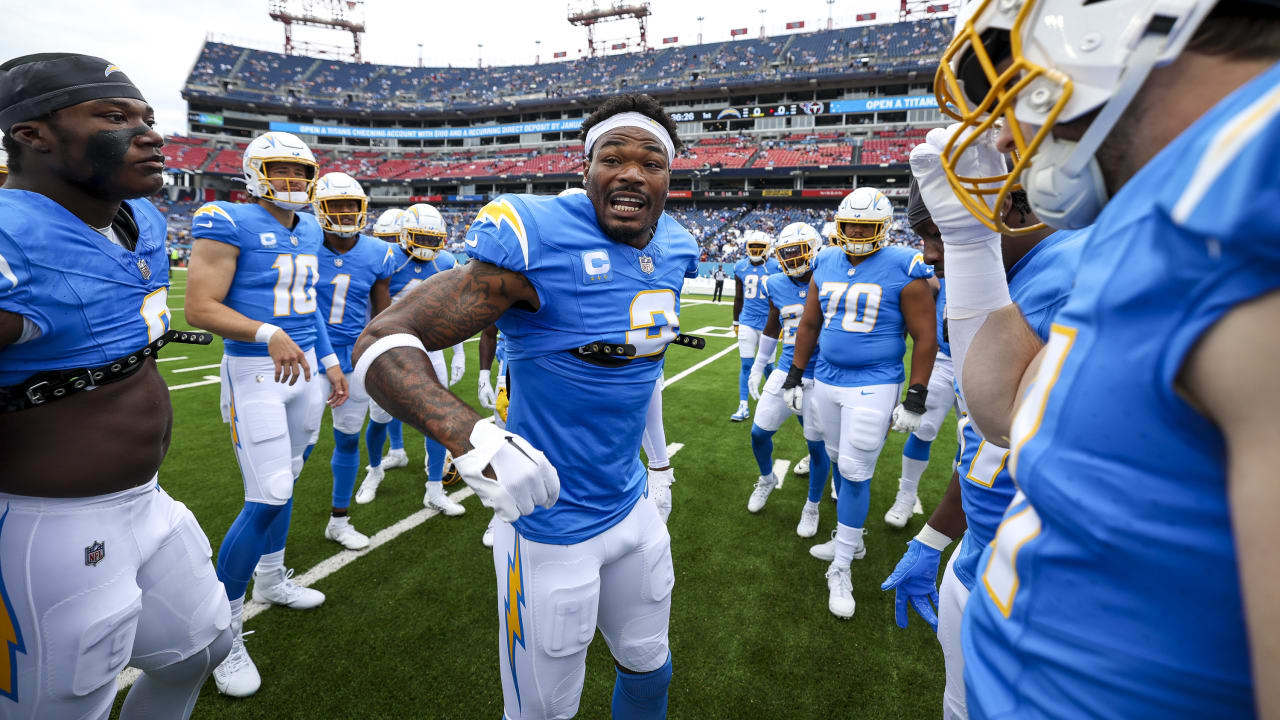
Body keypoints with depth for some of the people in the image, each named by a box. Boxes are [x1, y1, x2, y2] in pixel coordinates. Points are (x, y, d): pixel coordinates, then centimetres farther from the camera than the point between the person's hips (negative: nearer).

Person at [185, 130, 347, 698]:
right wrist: (270, 335, -29)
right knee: (266, 497, -9)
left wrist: (330, 363, 17)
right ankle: (223, 627, 11)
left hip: (305, 368, 7)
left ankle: (271, 579, 39)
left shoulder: (310, 230, 11)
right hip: (254, 373, -7)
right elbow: (199, 308, -16)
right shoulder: (230, 224, -11)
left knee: (284, 480, 18)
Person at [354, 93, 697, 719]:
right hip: (551, 525, -6)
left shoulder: (673, 249, 1)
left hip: (633, 508, 7)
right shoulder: (536, 239, -22)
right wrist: (471, 437, -43)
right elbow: (382, 342, -25)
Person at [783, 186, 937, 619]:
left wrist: (915, 400, -9)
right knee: (840, 463, 16)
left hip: (873, 388, -5)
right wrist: (794, 377, 13)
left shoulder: (903, 269, -9)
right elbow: (809, 325, 14)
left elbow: (925, 338, -6)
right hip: (826, 381, 5)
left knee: (855, 473, -2)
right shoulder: (826, 265, 6)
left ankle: (841, 568, 13)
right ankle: (850, 539, 36)